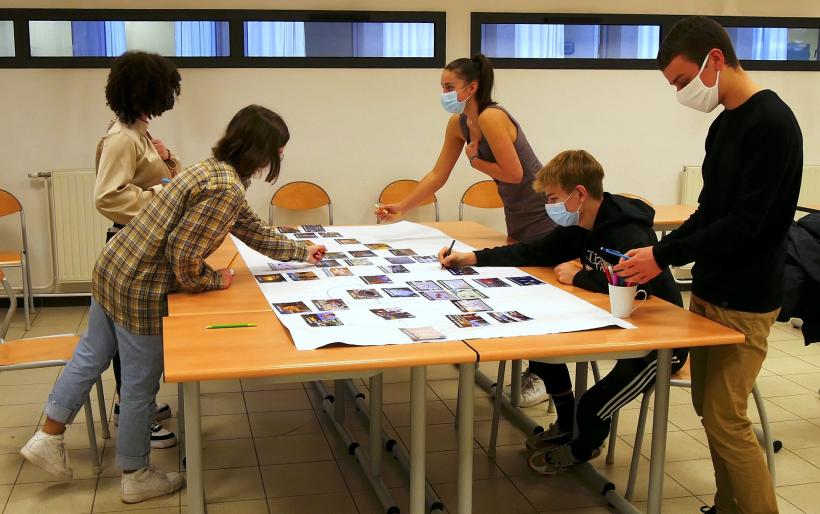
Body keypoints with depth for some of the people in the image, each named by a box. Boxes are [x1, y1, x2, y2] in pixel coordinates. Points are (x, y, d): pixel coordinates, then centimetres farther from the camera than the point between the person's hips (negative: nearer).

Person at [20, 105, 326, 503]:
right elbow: (183, 255, -27)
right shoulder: (226, 190, -24)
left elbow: (254, 232, 18)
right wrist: (215, 281, -8)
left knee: (90, 355, 25)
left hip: (112, 268, 9)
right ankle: (135, 477, 29)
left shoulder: (216, 171, 7)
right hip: (141, 291, -9)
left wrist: (302, 252, 26)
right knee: (140, 386, 9)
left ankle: (48, 438, 40)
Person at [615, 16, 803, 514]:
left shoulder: (771, 123, -17)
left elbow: (745, 222, -22)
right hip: (707, 291, 9)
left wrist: (664, 257, -19)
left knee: (726, 420, -4)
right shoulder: (723, 125, 11)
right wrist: (659, 251, 3)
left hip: (744, 303, -9)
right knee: (709, 406, 13)